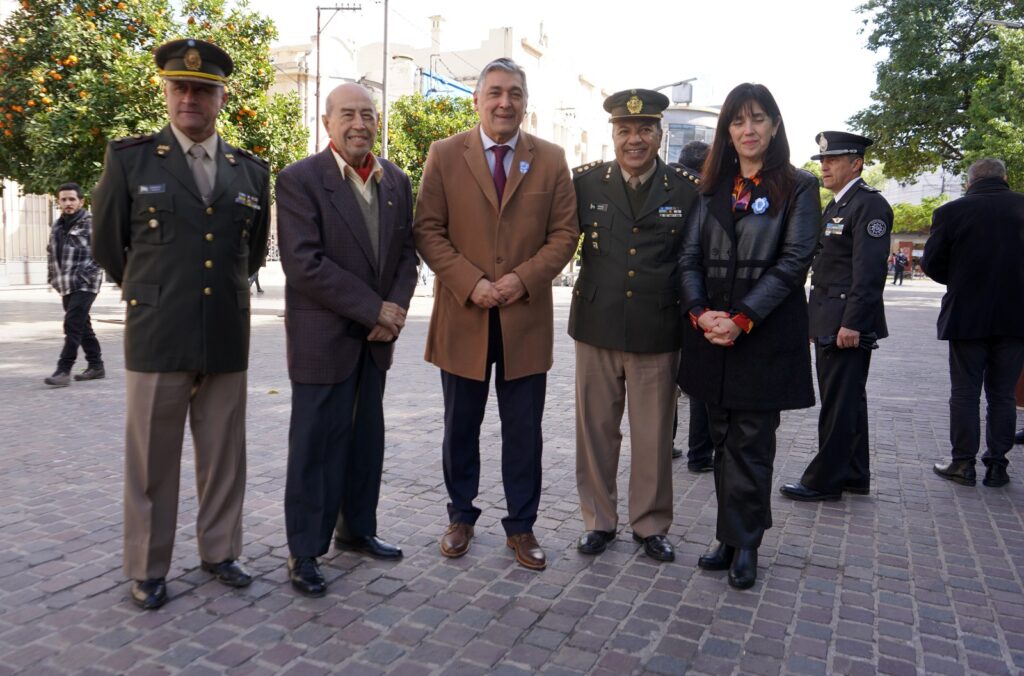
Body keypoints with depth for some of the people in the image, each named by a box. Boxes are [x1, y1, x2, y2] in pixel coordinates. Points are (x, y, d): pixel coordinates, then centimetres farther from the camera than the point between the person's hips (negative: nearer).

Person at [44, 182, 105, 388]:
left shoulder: (90, 224, -7)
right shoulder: (57, 226, 14)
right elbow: (51, 254, 23)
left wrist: (86, 276, -16)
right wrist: (53, 278, 13)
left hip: (85, 286, -7)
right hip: (66, 286, 8)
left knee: (73, 326, -12)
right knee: (82, 327, 13)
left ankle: (63, 371, -9)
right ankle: (96, 366, 23)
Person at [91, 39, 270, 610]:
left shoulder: (252, 171, 7)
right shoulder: (129, 158, 0)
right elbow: (108, 244, 10)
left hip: (228, 338, 3)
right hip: (157, 336, -2)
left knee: (224, 455, 11)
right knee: (153, 458, 7)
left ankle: (220, 551, 27)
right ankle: (148, 568, 21)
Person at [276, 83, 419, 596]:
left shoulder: (396, 181, 9)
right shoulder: (299, 180, -9)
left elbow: (406, 252, 11)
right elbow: (304, 263, -17)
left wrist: (395, 309, -6)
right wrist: (373, 309, -17)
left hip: (376, 337, 6)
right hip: (322, 336, -6)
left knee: (367, 438, 15)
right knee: (316, 445, 2)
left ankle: (357, 529, 32)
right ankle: (305, 551, 17)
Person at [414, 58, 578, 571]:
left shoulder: (551, 159, 5)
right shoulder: (445, 155, 2)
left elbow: (564, 234, 2)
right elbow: (428, 230, -3)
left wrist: (523, 279, -13)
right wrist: (471, 283, -15)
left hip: (526, 319, 1)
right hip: (462, 317, 0)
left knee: (523, 431, 8)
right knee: (460, 427, 13)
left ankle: (521, 527, 24)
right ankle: (461, 516, 31)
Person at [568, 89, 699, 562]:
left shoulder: (687, 190, 0)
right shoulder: (585, 182, 2)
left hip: (657, 333, -1)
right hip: (597, 327, 1)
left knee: (654, 435, 9)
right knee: (595, 429, 11)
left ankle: (651, 524, 28)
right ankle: (598, 520, 28)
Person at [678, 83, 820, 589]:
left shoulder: (798, 187, 1)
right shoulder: (712, 188, 12)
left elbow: (794, 260, -8)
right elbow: (690, 257, 7)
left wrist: (741, 319, -16)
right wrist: (700, 312, -10)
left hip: (766, 335, -4)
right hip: (711, 334, 4)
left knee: (750, 444, 1)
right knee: (724, 441, 10)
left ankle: (743, 545, 16)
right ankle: (732, 538, 22)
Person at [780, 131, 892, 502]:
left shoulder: (869, 205, -12)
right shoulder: (835, 206, 19)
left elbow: (869, 270, -19)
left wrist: (852, 323, -23)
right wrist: (815, 320, 18)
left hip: (847, 324, -10)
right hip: (828, 323, 10)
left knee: (839, 404, -3)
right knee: (848, 401, 16)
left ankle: (825, 480, 5)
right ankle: (853, 475, 26)